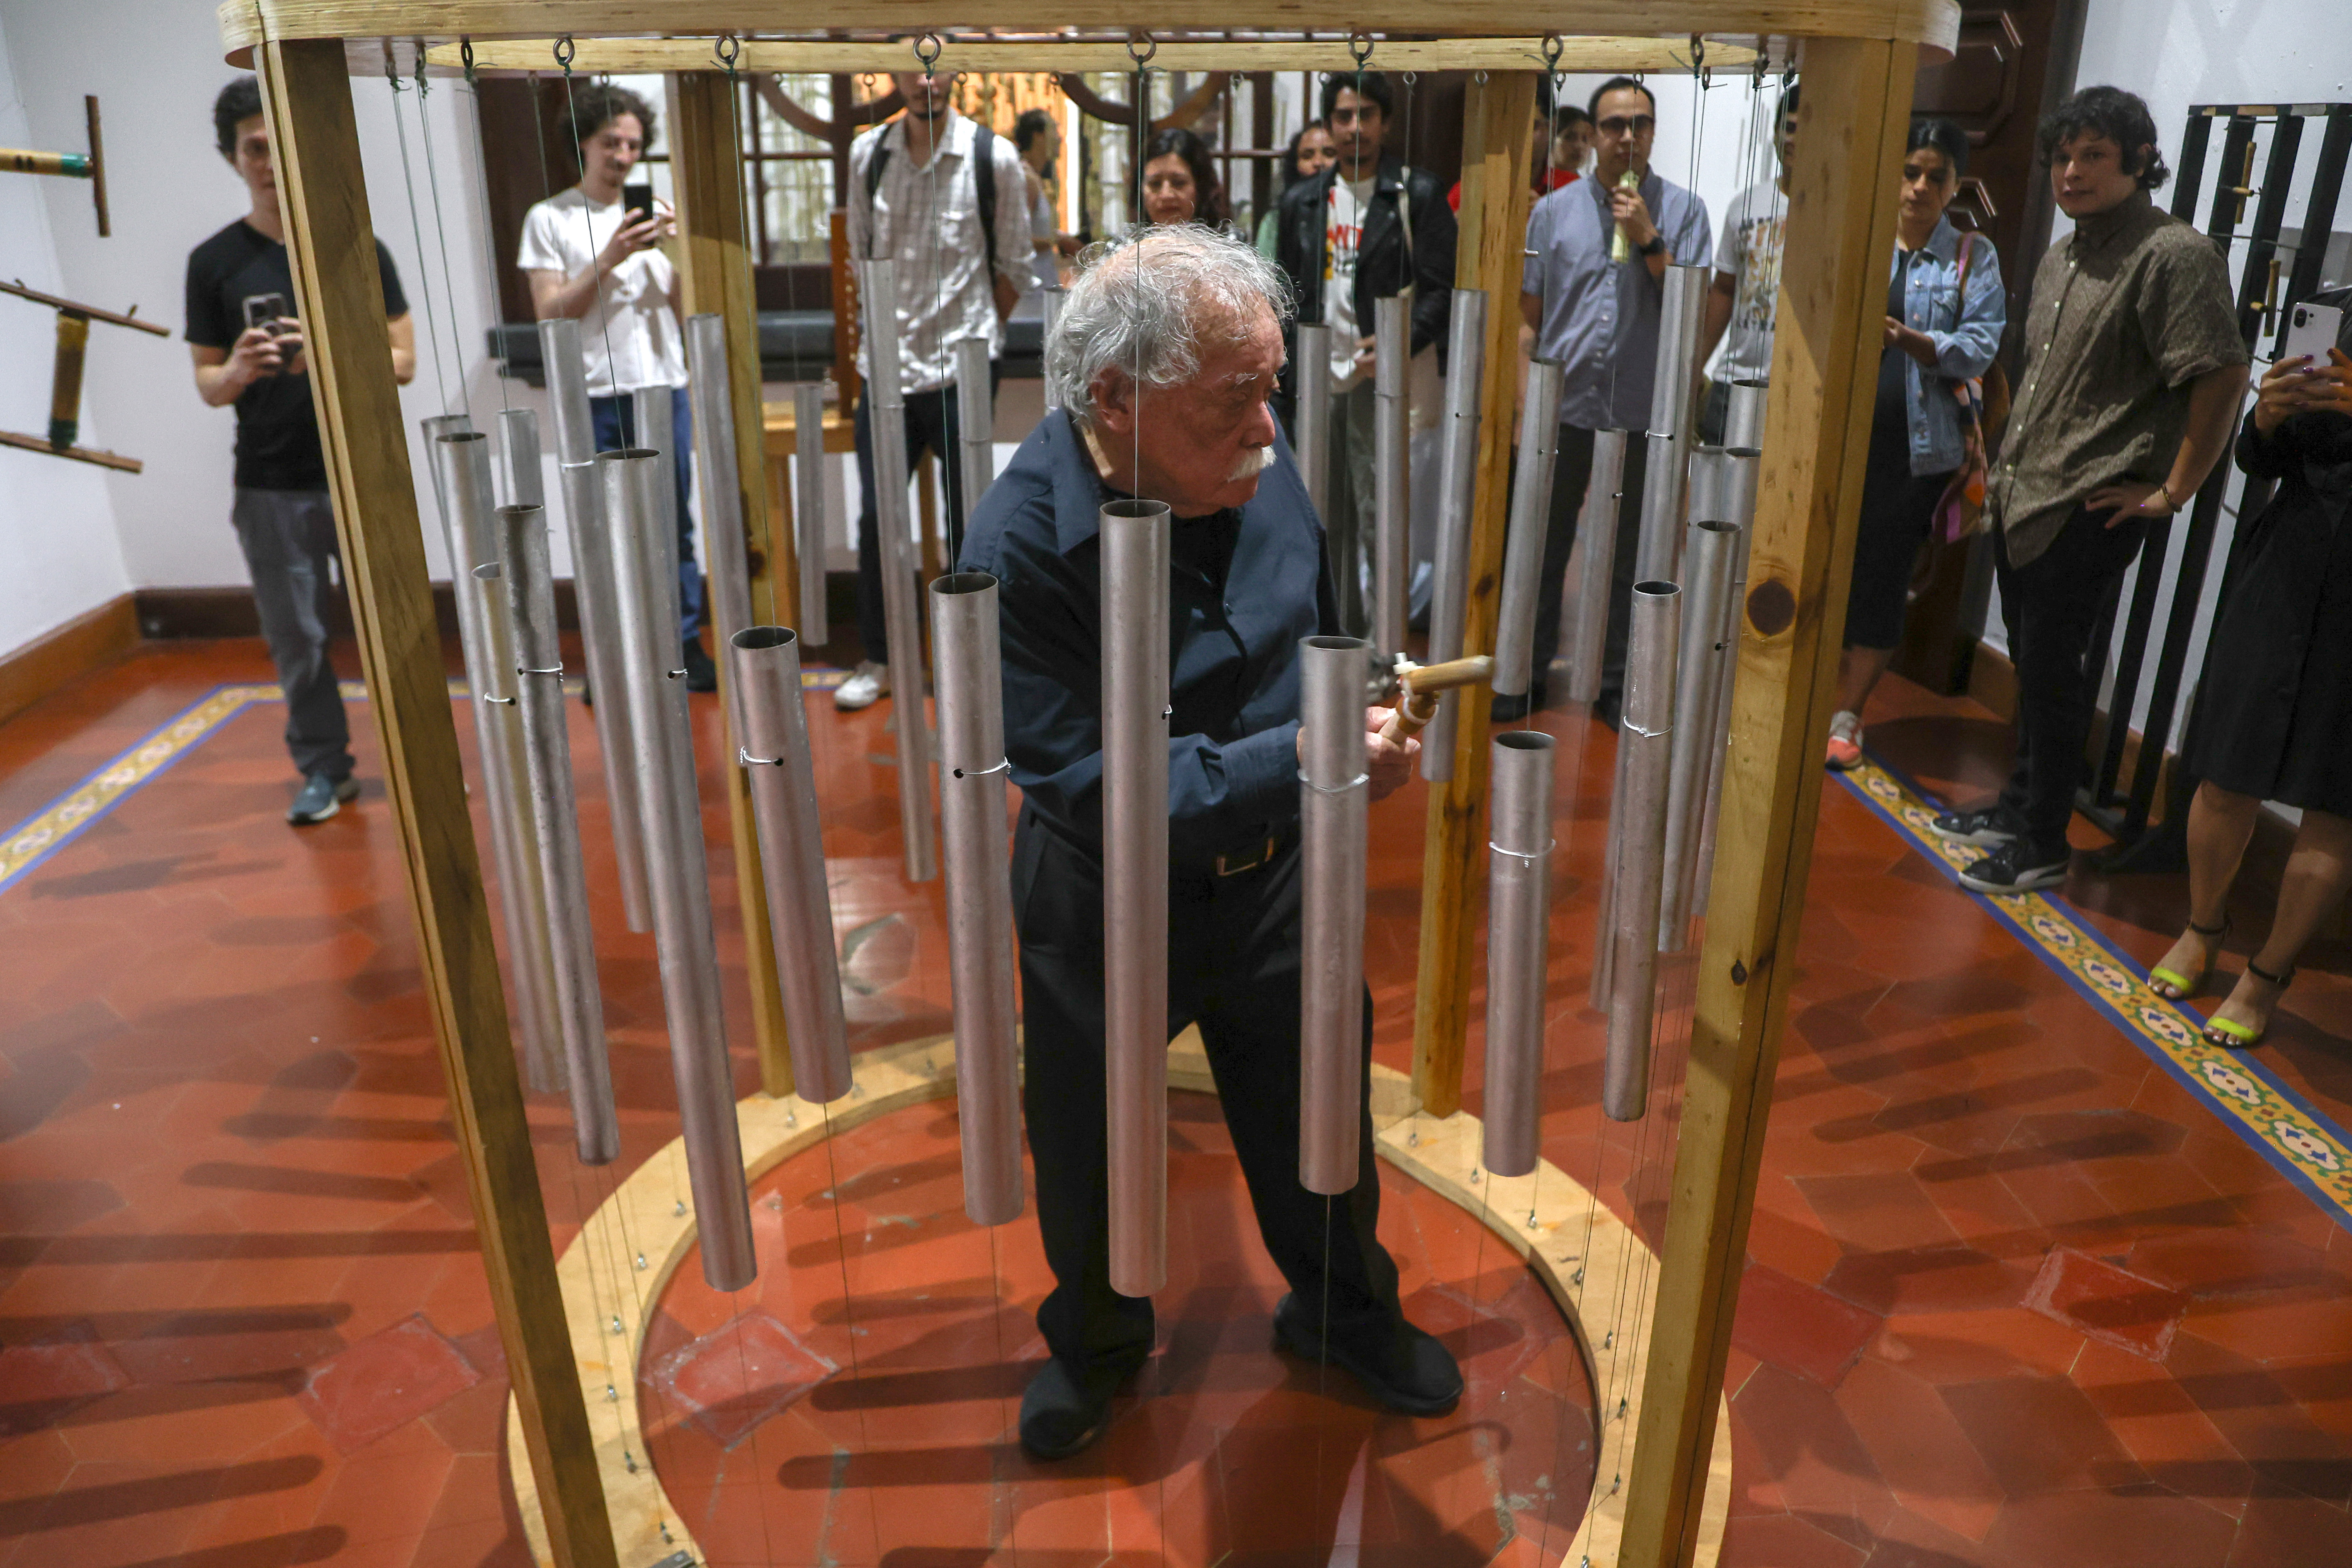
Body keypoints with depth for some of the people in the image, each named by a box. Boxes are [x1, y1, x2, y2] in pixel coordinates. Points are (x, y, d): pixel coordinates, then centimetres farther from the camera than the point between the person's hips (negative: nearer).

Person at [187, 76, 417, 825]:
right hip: (270, 487, 2)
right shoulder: (214, 262, 5)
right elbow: (206, 380, 8)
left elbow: (402, 361, 1)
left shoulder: (357, 246, 2)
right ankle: (324, 770, 22)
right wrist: (237, 373, -15)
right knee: (296, 638, 8)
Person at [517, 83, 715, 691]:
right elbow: (551, 312, -4)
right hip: (596, 398, -2)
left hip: (664, 389, 3)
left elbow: (686, 306, 9)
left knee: (674, 526, 4)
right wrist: (608, 259, -13)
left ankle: (687, 646, 14)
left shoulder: (653, 215, 14)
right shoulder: (550, 218, 4)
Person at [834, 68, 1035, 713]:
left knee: (968, 525, 4)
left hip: (961, 374, -3)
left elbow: (1015, 267, 3)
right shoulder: (867, 153, 5)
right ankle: (878, 660, 20)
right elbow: (861, 253, 15)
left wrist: (975, 336, 6)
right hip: (886, 369, 3)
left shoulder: (993, 156, -3)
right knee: (876, 519, 6)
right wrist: (889, 328, 11)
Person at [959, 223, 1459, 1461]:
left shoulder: (1258, 462, -12)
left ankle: (1345, 1312, 51)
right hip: (1107, 903, -4)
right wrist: (1297, 759, -39)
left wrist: (1354, 698, -7)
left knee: (1317, 1117, 22)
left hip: (1273, 879, 4)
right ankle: (1095, 1338, 50)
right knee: (1089, 1149, 19)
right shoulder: (1021, 546, -29)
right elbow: (1095, 789, -32)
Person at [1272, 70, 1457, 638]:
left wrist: (1401, 345, -20)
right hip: (1320, 380, 5)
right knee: (1329, 517, 10)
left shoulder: (1417, 194, 1)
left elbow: (1441, 288, -5)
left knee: (1379, 516, -7)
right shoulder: (1301, 201, 15)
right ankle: (1338, 635, 20)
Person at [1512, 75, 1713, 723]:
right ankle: (1529, 676, 19)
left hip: (1643, 412, -1)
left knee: (1629, 558, 8)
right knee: (1543, 550, 6)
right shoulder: (1554, 210, 6)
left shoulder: (1683, 209, 2)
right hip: (1565, 407, 1)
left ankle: (1616, 684, 20)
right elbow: (1530, 310, 10)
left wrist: (1648, 239, -15)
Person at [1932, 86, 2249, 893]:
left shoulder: (2175, 254, -13)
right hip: (2022, 498, 8)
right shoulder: (2061, 257, 14)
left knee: (2052, 668, -3)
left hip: (2091, 513, -8)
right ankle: (2019, 806, 31)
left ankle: (2043, 847, 8)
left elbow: (2222, 378, -18)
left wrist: (2170, 493, -16)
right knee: (2029, 662, 17)